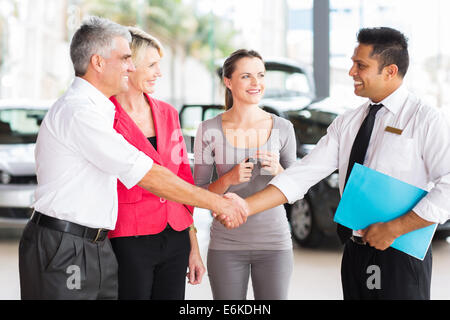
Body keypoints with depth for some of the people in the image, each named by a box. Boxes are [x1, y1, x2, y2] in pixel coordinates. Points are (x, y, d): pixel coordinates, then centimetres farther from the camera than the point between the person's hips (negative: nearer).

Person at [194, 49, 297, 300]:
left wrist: (277, 170, -11)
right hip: (227, 244, -1)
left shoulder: (282, 128, 1)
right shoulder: (209, 130, -2)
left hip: (274, 241, 1)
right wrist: (229, 179, -15)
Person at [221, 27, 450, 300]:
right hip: (355, 254, 6)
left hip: (399, 256, -5)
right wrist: (245, 206, -5)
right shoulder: (346, 124, 10)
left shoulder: (425, 120, -8)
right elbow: (302, 175, 5)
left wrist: (393, 229, -19)